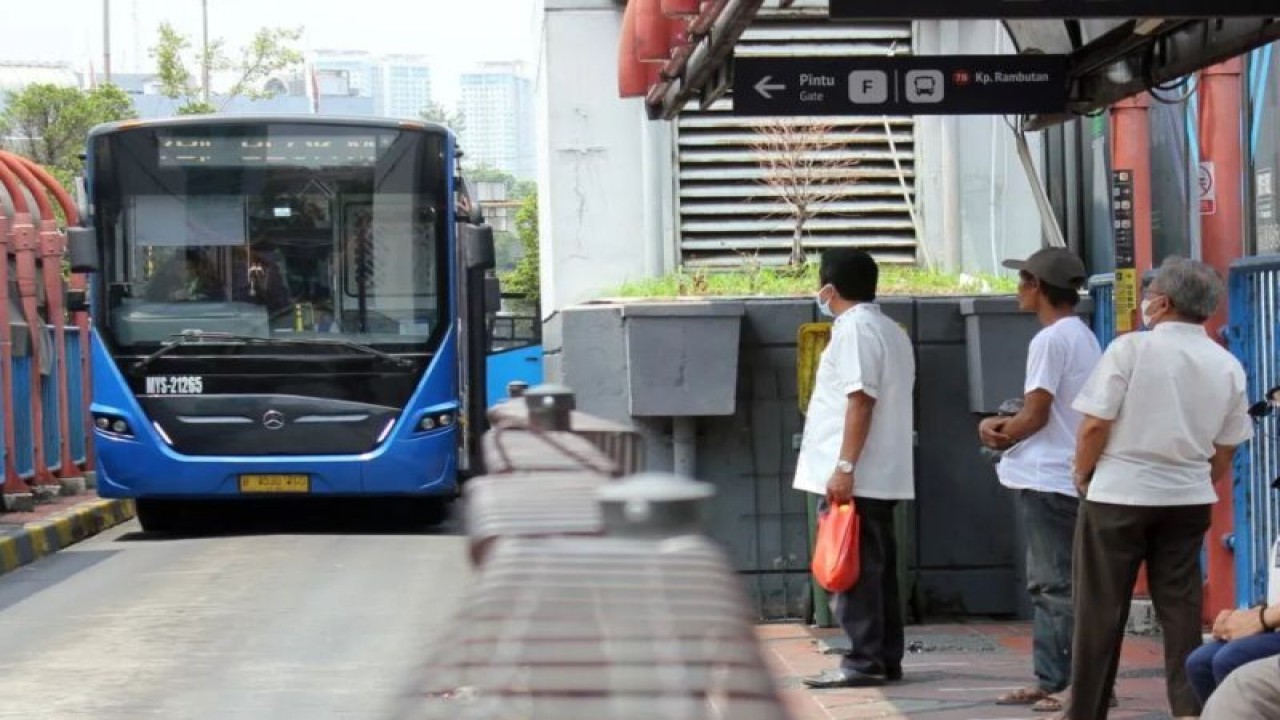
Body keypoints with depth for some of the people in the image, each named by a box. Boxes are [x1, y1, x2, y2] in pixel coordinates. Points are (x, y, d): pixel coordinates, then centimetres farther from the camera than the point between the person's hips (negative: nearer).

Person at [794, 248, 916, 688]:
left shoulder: (855, 329, -12)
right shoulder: (891, 331, 18)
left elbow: (860, 401, -20)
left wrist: (844, 468, -23)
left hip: (854, 479, -10)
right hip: (882, 477, 10)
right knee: (877, 568, 12)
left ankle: (865, 661, -6)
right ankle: (886, 659, 15)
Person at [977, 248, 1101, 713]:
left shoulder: (1050, 340, -15)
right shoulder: (1083, 337, 16)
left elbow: (1035, 415, -17)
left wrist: (1001, 436, 1)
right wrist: (1008, 428, 5)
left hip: (1047, 481, -10)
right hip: (1067, 478, 10)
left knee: (1058, 586, -6)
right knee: (1046, 585, 14)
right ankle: (1050, 682, 17)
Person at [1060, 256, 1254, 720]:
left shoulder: (1131, 348, -11)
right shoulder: (1228, 367, 4)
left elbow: (1095, 424, -13)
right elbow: (1225, 450, 8)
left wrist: (1082, 475, 3)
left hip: (1119, 494, -4)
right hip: (1188, 499, 4)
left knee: (1101, 611, 5)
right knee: (1181, 608, 9)